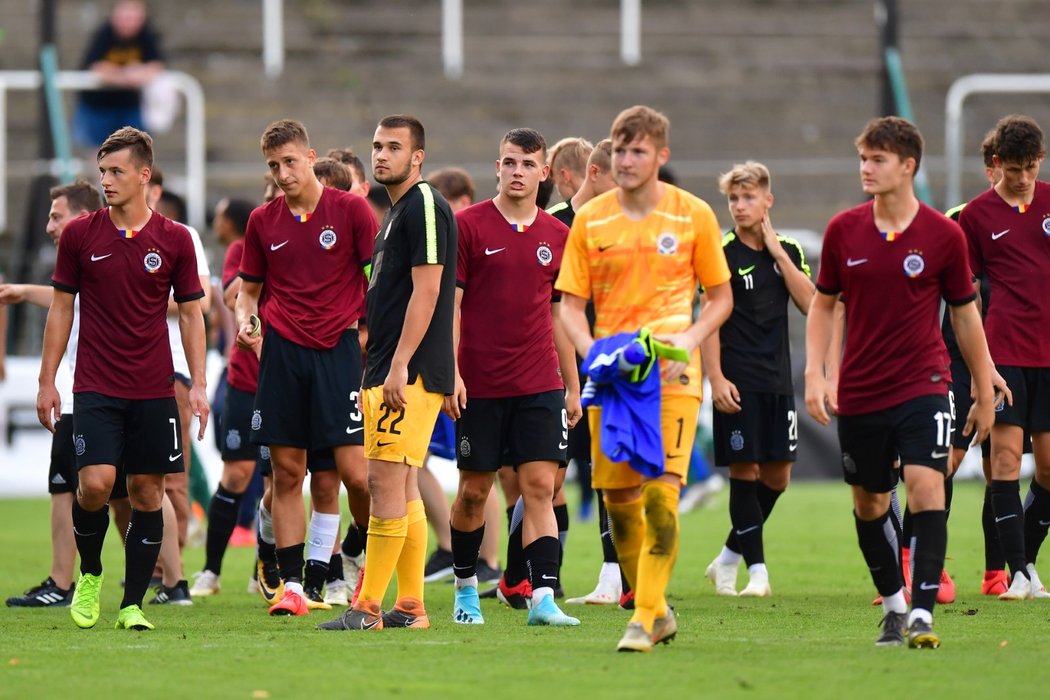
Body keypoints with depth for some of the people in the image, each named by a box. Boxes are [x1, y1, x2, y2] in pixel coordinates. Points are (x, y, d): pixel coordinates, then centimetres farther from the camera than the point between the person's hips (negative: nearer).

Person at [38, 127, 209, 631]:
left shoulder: (174, 240, 1)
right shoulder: (80, 235, 2)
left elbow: (191, 314, 7)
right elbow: (61, 309, 8)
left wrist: (198, 385, -1)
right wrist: (47, 381, 5)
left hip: (154, 392, 1)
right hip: (95, 389, -1)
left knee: (147, 494, 1)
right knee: (96, 484, -16)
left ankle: (132, 605, 9)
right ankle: (89, 575, 10)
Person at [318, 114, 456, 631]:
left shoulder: (424, 207, -11)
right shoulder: (398, 211, 20)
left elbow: (427, 290, -18)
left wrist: (399, 366, -22)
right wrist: (376, 366, 22)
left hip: (410, 374, -10)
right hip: (388, 371, 10)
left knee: (385, 481, -11)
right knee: (401, 488, 10)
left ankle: (368, 609, -12)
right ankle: (410, 607, 12)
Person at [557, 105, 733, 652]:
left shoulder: (693, 215, 0)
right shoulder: (590, 220, 5)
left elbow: (721, 298, 7)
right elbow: (570, 305, 6)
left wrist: (689, 340, -11)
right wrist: (591, 351, -13)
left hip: (672, 375, -3)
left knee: (660, 494, -15)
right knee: (617, 498, 5)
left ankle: (644, 620, -12)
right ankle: (657, 610, 22)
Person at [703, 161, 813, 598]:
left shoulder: (788, 251, 9)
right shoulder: (722, 253, -5)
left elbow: (810, 305, -3)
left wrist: (778, 253, -7)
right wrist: (715, 378, -15)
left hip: (777, 380, 5)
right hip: (739, 382, -5)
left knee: (777, 476, 7)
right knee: (744, 471, -6)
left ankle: (729, 559, 21)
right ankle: (756, 569, -1)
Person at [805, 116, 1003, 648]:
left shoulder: (944, 235, -5)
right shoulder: (843, 231, 1)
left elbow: (965, 314, 5)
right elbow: (823, 304, 12)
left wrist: (985, 394, 8)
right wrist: (815, 374, 1)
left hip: (923, 385, -3)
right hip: (859, 393, 3)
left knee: (925, 485, -20)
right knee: (868, 504, 11)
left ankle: (922, 613, -22)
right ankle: (893, 606, 31)